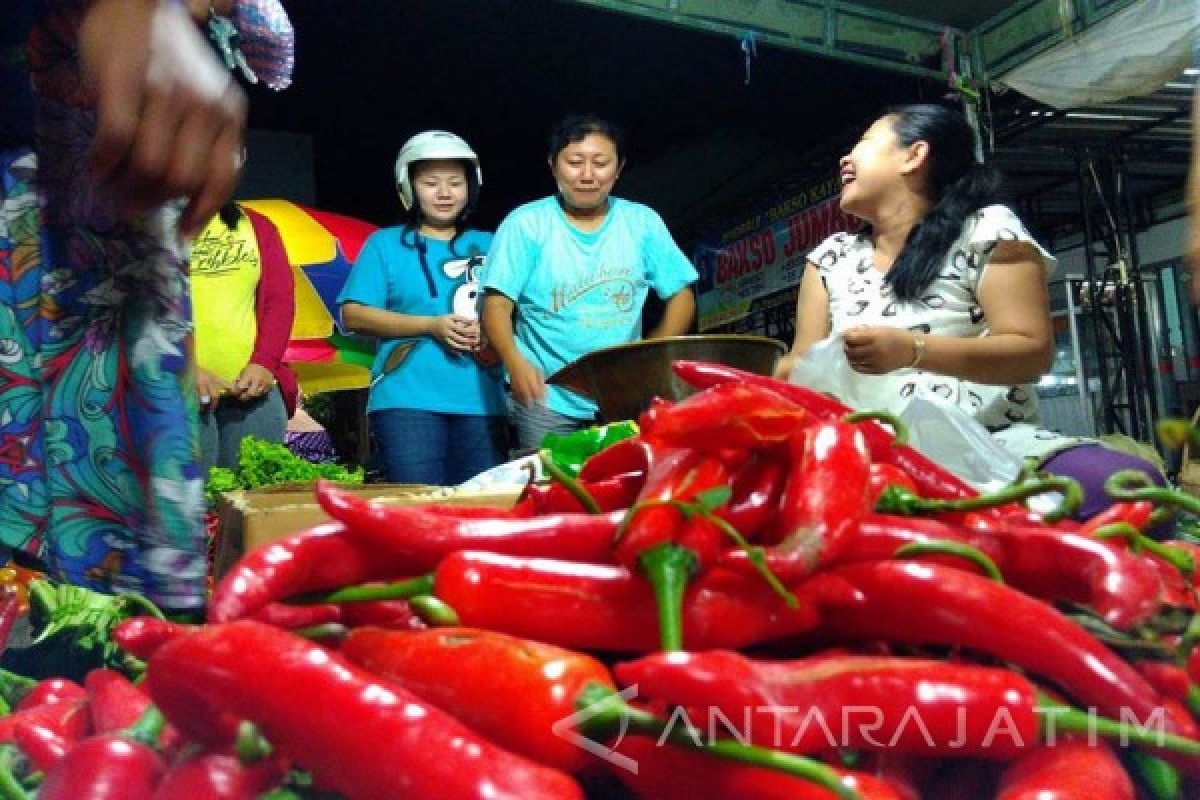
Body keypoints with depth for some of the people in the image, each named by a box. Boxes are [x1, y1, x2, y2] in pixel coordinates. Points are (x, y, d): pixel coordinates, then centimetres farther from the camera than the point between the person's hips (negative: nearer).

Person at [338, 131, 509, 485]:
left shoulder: (488, 246, 16)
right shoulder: (385, 243, 9)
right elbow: (353, 315, 0)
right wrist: (431, 326, -10)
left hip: (481, 401, 3)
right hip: (408, 400, -3)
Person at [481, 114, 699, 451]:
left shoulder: (643, 222, 4)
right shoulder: (525, 223, -3)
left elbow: (681, 297, 7)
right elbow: (498, 305, -8)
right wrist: (515, 363, -27)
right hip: (546, 396, -2)